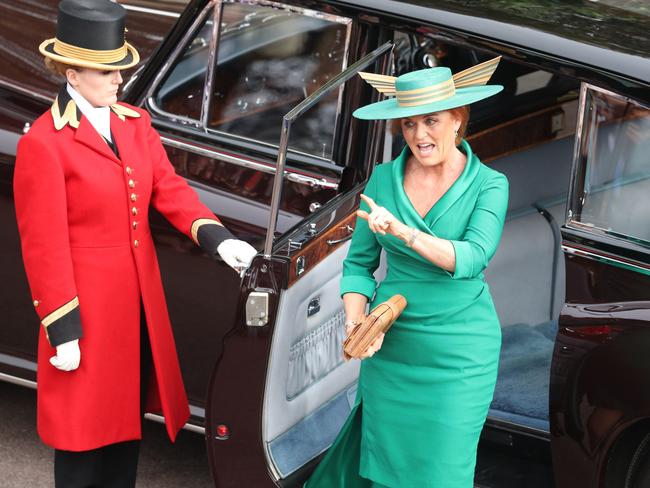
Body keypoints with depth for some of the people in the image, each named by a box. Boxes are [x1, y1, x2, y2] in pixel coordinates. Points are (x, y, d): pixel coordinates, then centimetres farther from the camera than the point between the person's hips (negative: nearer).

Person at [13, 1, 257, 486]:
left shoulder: (136, 122, 6)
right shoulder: (44, 143, -16)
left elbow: (169, 188, 1)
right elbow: (44, 245, -16)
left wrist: (217, 237, -17)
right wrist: (61, 329, -15)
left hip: (140, 301, 7)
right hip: (88, 307, -7)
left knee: (129, 415, 17)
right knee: (87, 428, 4)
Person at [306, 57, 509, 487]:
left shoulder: (488, 185, -8)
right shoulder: (384, 179, 0)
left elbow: (472, 258, -23)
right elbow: (359, 263, 5)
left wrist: (404, 232, -33)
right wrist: (356, 324, -10)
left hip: (459, 351, -2)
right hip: (391, 344, 2)